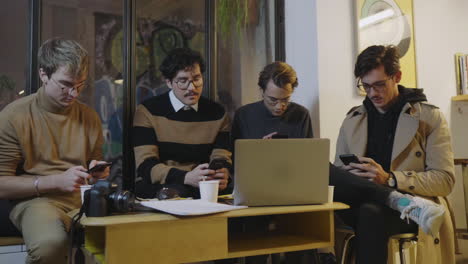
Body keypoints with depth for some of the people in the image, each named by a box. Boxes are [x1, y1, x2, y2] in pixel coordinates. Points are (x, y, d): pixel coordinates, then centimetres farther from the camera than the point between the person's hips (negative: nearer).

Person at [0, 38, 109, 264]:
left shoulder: (89, 117, 12)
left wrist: (98, 173, 1)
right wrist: (57, 181, -15)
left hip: (85, 197, 4)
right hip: (37, 199, -3)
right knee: (50, 242, -37)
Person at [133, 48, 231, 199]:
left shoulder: (217, 113, 8)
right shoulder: (148, 111, -2)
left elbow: (222, 159, 6)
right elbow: (146, 166, -10)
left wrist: (222, 175, -21)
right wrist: (187, 177, -27)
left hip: (204, 189, 4)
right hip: (158, 187, -3)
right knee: (170, 193, -35)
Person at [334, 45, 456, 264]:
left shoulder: (429, 117, 4)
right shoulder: (352, 120, 15)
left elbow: (445, 180, -4)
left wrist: (389, 179, -18)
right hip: (363, 204, 3)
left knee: (370, 213, -37)